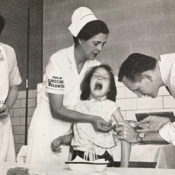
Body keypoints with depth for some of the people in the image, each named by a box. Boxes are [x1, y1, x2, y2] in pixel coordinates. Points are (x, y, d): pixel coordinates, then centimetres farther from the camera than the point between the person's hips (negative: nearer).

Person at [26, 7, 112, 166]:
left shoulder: (95, 66, -5)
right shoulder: (58, 61, -19)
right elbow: (56, 109, -20)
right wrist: (91, 119, -27)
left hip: (74, 127, 4)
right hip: (48, 125, -4)